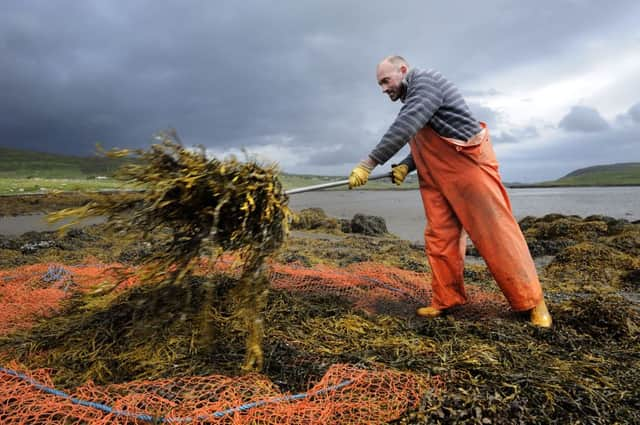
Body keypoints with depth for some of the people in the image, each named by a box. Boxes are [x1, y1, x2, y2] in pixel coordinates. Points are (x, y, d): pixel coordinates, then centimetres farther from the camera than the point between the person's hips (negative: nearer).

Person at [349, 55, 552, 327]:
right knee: (439, 236, 2)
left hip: (470, 164, -9)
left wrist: (368, 164, -28)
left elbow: (404, 128, -26)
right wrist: (406, 166, 1)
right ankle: (446, 300, 10)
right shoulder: (411, 100, 19)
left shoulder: (426, 81, -11)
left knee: (495, 231, -6)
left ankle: (532, 302, 6)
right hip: (437, 178, 9)